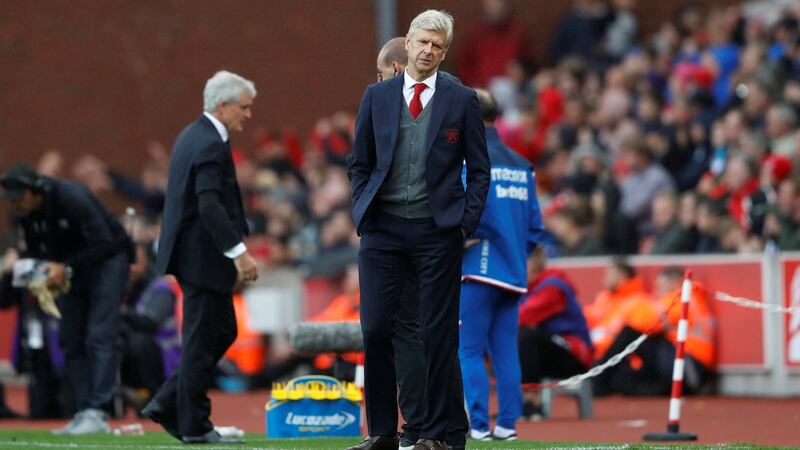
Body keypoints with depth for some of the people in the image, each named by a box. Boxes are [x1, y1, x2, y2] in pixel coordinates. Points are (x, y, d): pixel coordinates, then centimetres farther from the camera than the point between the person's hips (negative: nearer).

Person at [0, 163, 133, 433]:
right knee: (70, 340, 2)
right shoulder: (26, 213, -7)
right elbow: (34, 249, 8)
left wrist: (65, 268, -29)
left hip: (106, 260, -8)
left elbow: (103, 244, -28)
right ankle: (83, 413, 5)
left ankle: (97, 414, -21)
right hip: (71, 268, 8)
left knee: (100, 336, -16)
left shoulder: (73, 198, -29)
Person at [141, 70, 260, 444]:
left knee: (223, 331, 15)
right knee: (202, 339, -3)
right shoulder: (211, 146, -18)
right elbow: (209, 205, -27)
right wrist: (239, 252, -29)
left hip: (190, 253, 10)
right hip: (204, 256, -10)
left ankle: (168, 404, 15)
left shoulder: (190, 136, 14)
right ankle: (194, 425, 3)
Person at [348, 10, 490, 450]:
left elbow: (478, 169, 5)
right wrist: (362, 212, 4)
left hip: (437, 231, -1)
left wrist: (467, 223, -3)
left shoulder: (462, 100, 3)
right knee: (375, 330, -3)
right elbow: (361, 163, 14)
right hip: (383, 229, 2)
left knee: (438, 334, 0)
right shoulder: (376, 96, 8)